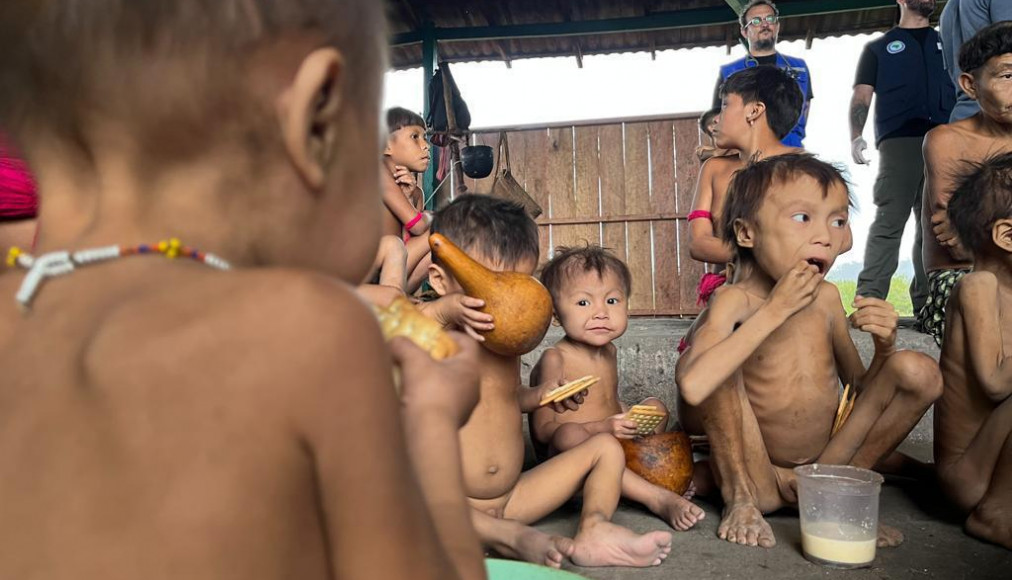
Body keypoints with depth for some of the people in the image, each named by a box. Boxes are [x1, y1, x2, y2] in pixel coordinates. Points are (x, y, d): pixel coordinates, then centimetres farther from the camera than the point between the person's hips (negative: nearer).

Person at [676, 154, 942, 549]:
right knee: (722, 366, -28)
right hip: (754, 469, -4)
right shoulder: (735, 301, -19)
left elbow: (859, 386, 10)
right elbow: (692, 387, -40)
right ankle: (743, 497, -8)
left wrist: (884, 346, -13)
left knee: (920, 372, -10)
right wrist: (776, 310, -32)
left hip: (825, 461, 5)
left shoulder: (827, 297, -2)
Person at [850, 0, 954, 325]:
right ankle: (869, 300, -19)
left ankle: (928, 305, 2)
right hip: (898, 141, -4)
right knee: (889, 220, -15)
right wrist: (856, 136, -7)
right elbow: (861, 96, 9)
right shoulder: (878, 48, 20)